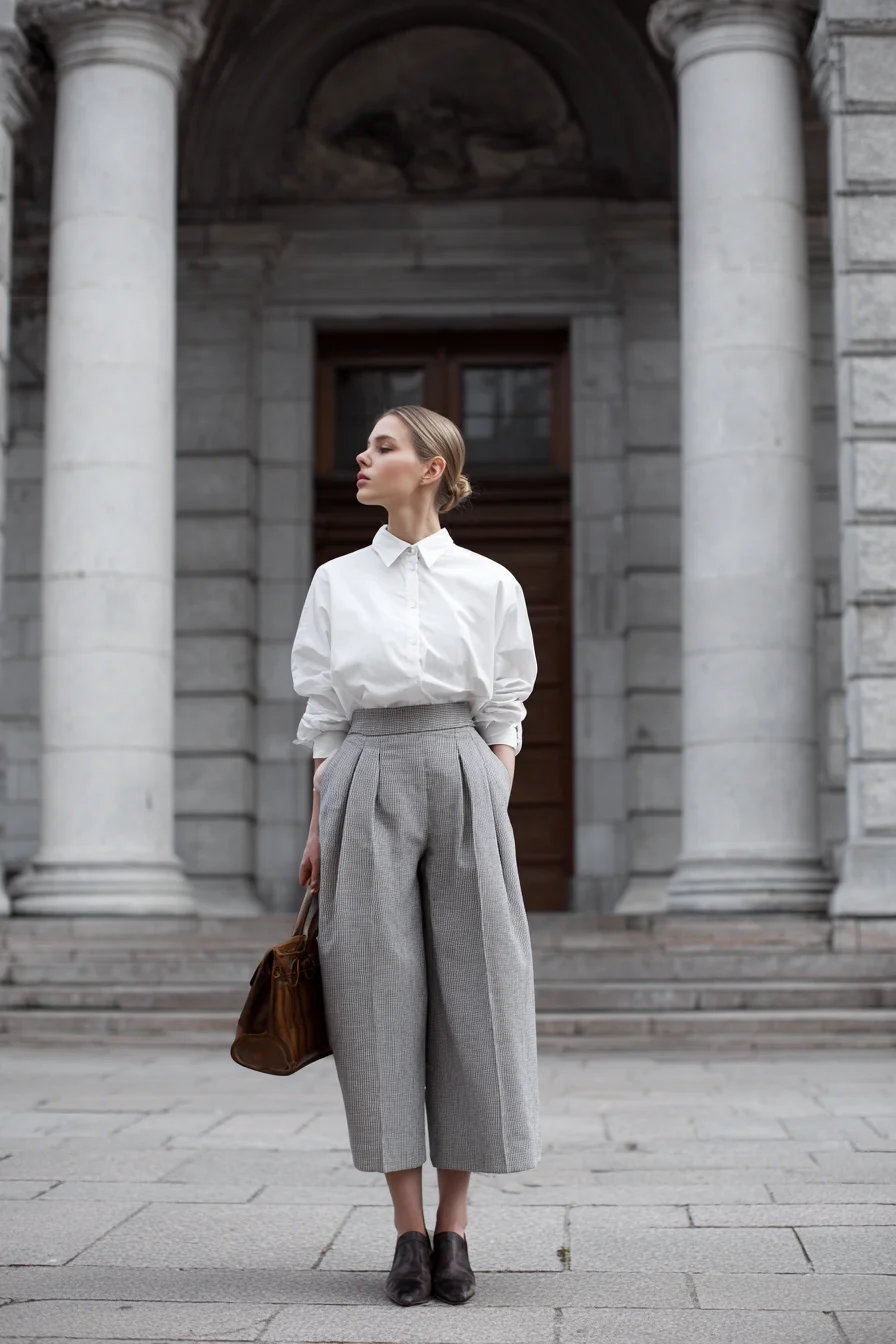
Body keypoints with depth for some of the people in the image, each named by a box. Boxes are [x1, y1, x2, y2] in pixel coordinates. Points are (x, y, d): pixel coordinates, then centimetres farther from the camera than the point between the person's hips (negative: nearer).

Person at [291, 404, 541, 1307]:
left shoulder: (489, 583, 7)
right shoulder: (337, 582, 11)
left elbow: (504, 716, 7)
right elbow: (324, 716, 11)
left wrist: (495, 812, -4)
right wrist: (318, 830, 5)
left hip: (461, 776, -1)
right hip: (366, 781, 1)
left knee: (470, 991, -2)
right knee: (379, 994, -3)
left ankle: (454, 1226, 8)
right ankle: (409, 1230, 5)